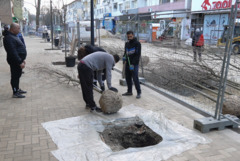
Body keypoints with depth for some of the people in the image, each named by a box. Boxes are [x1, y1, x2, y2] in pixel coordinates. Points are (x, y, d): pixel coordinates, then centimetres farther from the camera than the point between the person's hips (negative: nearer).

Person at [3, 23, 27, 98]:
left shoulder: (13, 36, 15)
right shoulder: (9, 38, -20)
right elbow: (13, 52, -26)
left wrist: (22, 59, 21)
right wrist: (20, 62, -26)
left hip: (18, 60, 10)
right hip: (15, 61, -10)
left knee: (17, 75, 19)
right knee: (15, 76, -2)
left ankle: (17, 89, 32)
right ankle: (15, 93, 6)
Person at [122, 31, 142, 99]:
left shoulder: (137, 43, -6)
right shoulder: (127, 44, 14)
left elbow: (138, 55, -13)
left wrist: (133, 64, -19)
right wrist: (124, 57, 1)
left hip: (134, 64, -6)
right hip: (127, 64, 7)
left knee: (135, 78, -10)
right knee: (128, 78, 9)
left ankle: (139, 92, 0)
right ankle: (129, 91, 21)